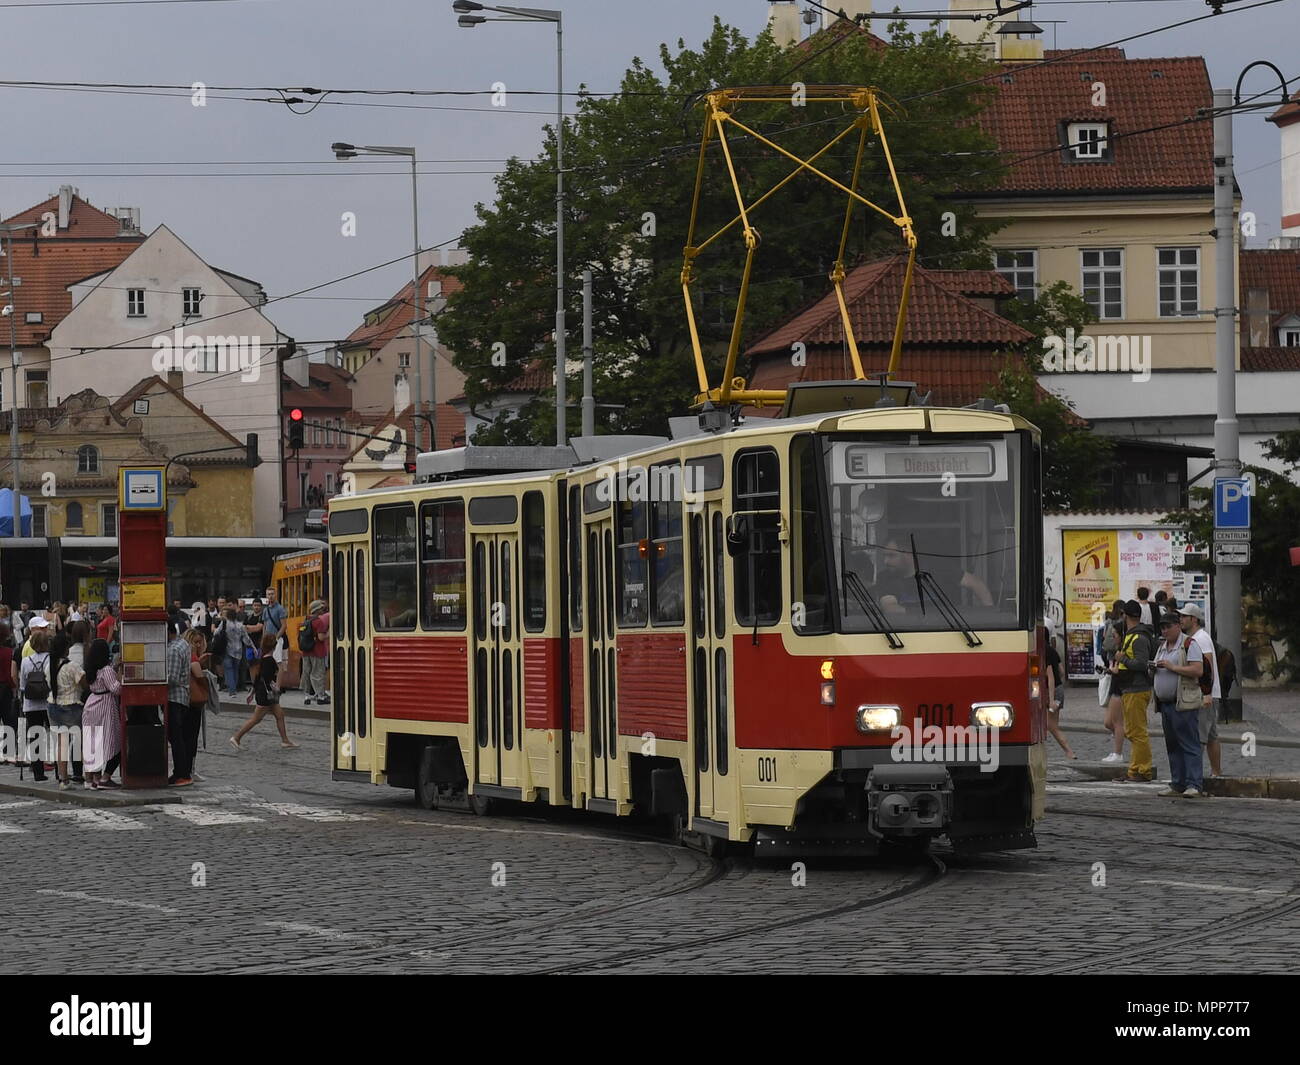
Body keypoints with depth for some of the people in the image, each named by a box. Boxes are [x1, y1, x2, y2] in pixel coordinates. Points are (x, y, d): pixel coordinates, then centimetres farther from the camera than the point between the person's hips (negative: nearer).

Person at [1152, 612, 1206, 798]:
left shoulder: (1189, 644, -5)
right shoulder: (1162, 646, 20)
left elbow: (1198, 670, -16)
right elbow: (1157, 671, 28)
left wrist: (1172, 667, -16)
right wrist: (1153, 668, 4)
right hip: (1165, 703, 8)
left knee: (1189, 745, -10)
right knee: (1172, 746, 8)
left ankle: (1194, 785, -14)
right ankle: (1177, 784, 11)